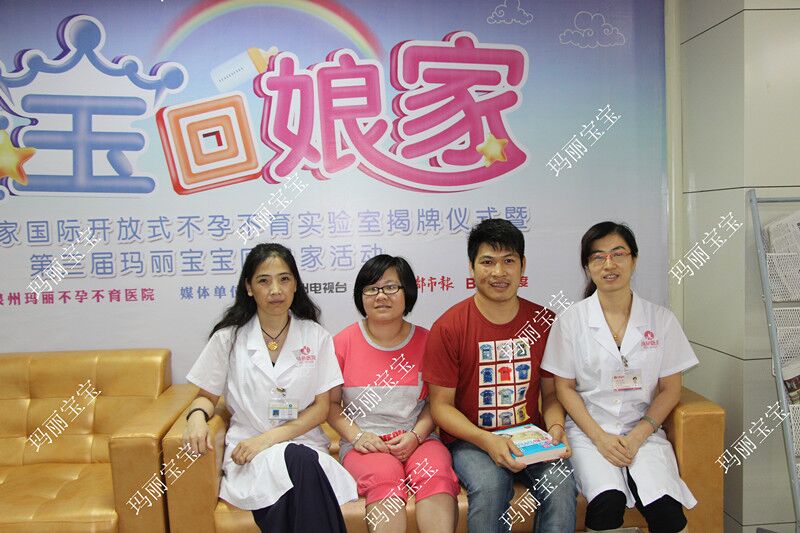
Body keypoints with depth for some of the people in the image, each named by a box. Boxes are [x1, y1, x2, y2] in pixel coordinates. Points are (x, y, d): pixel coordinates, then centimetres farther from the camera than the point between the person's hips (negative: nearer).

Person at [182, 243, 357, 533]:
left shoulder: (316, 337, 4)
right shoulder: (228, 338, 4)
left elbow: (321, 406, 3)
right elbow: (207, 395, 13)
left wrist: (269, 438, -10)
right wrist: (197, 416, -12)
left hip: (303, 442, 1)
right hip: (249, 450, -1)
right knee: (300, 461, -34)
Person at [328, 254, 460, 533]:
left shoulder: (426, 341, 5)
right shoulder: (343, 342, 3)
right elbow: (331, 402, 6)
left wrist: (416, 435, -7)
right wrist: (357, 436, -9)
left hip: (417, 440, 1)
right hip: (364, 445, -1)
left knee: (435, 474, -31)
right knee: (385, 478, -33)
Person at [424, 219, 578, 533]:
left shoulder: (544, 322, 3)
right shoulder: (448, 327, -7)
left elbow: (551, 392, 12)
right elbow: (441, 405, -5)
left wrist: (555, 426, -9)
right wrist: (487, 440, -19)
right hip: (470, 440, -2)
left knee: (561, 484, -26)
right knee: (490, 486, -32)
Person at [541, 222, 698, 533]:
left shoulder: (661, 319, 4)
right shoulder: (571, 320, 0)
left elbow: (670, 389, 5)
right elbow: (565, 388, 1)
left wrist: (638, 436, -8)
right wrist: (600, 437, -10)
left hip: (644, 430, 1)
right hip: (589, 430, -1)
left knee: (665, 506, -25)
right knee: (608, 501, -28)